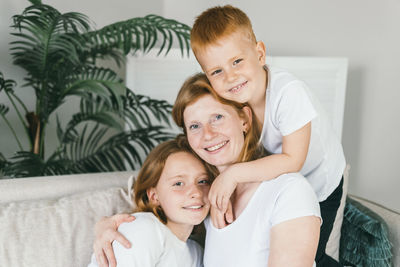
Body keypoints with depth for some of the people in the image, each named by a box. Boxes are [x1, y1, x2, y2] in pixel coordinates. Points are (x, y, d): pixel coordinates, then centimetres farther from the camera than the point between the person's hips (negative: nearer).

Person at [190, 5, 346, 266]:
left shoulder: (289, 92, -36)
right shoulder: (227, 101, -20)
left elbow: (293, 160, -36)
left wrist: (235, 173, -40)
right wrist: (220, 194, -32)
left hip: (320, 183, -5)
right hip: (277, 178, 5)